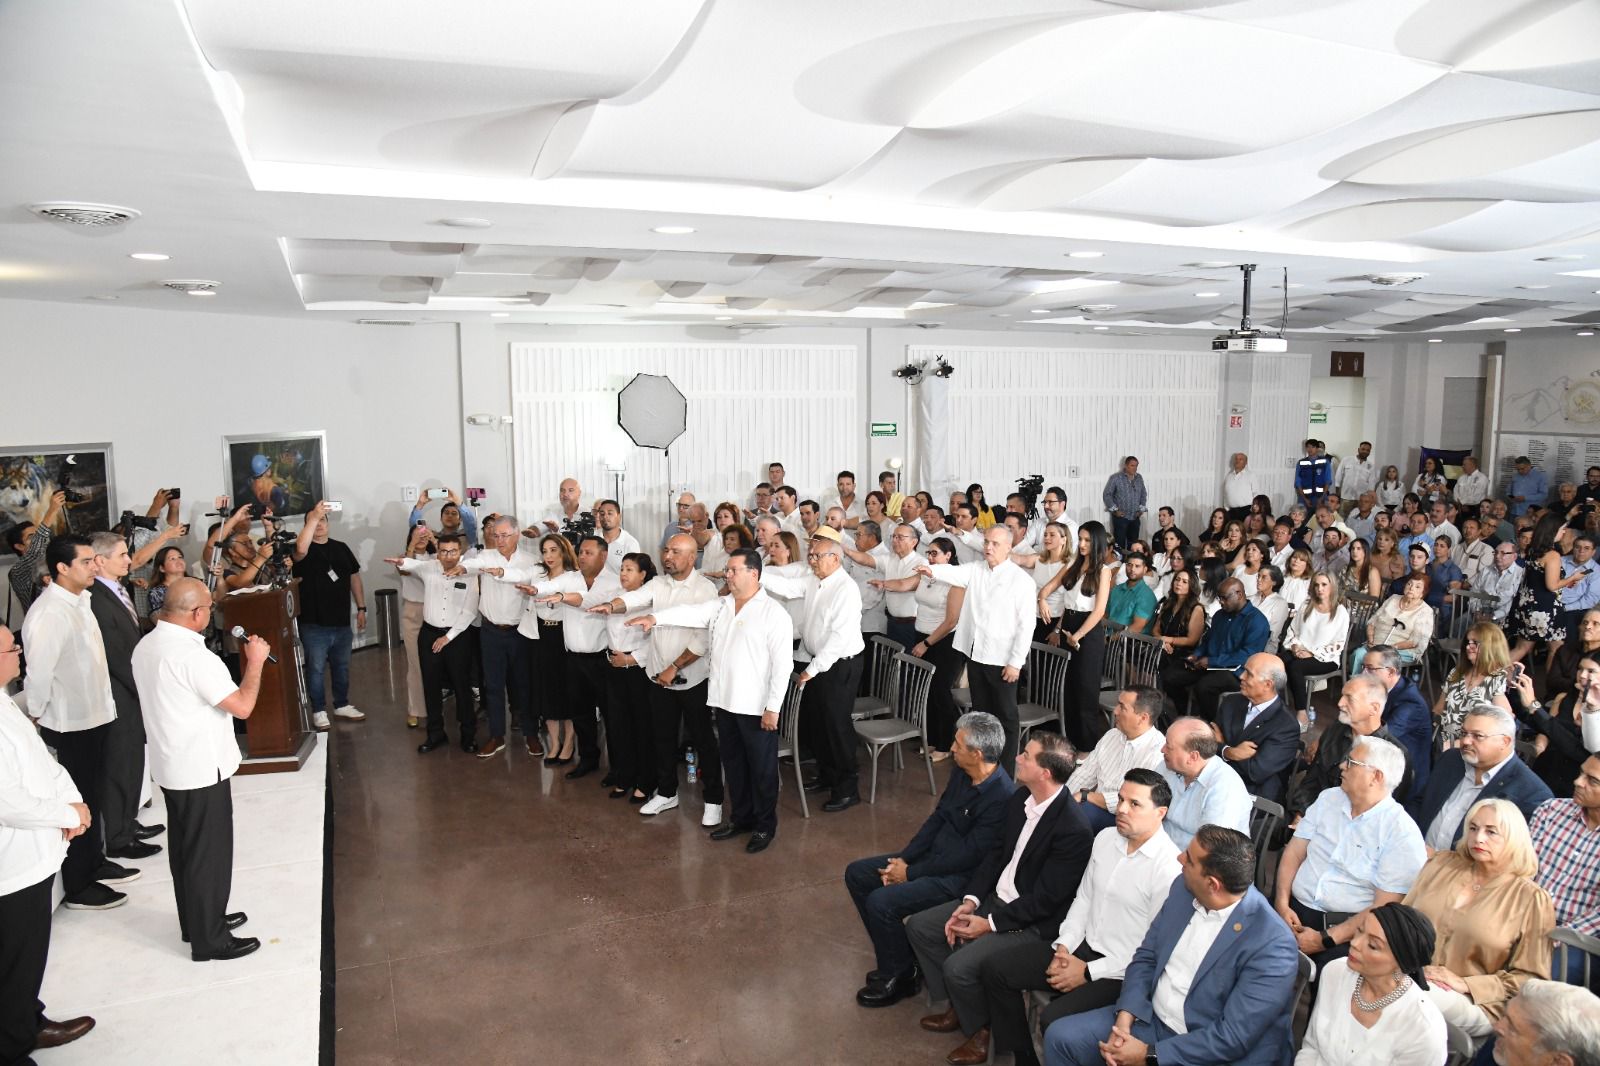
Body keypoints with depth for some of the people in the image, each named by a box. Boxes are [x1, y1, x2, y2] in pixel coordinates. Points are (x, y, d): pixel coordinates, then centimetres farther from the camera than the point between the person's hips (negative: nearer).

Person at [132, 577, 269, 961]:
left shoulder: (145, 647, 2)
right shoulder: (193, 655, -26)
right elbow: (243, 706, -23)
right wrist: (255, 662, -11)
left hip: (169, 766, 9)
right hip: (203, 769, -9)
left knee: (185, 846, 20)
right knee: (209, 853, 3)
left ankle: (196, 920, 35)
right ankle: (210, 939, 14)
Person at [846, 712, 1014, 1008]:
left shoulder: (1000, 797, -27)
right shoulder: (961, 773, -2)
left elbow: (968, 857, -24)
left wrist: (910, 872, -16)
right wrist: (902, 859, -2)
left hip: (961, 876, -9)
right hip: (934, 853, 9)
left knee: (881, 902, -23)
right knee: (856, 873, 6)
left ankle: (899, 977, 2)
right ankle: (894, 954, 17)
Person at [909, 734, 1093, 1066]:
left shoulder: (1073, 830, -27)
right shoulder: (1021, 798, -2)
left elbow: (1044, 900, -22)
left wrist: (990, 924, -17)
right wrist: (970, 901, -3)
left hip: (1032, 923, -9)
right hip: (996, 898, 9)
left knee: (959, 965, -24)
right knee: (918, 926, 5)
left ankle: (982, 1031, 6)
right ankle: (957, 1006, 21)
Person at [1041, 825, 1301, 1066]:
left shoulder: (1271, 946, -23)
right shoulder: (1183, 888, -4)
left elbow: (1234, 1036, -21)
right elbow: (1146, 957, 6)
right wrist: (1125, 1017, -9)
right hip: (1149, 1018, 6)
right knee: (1060, 1037, -4)